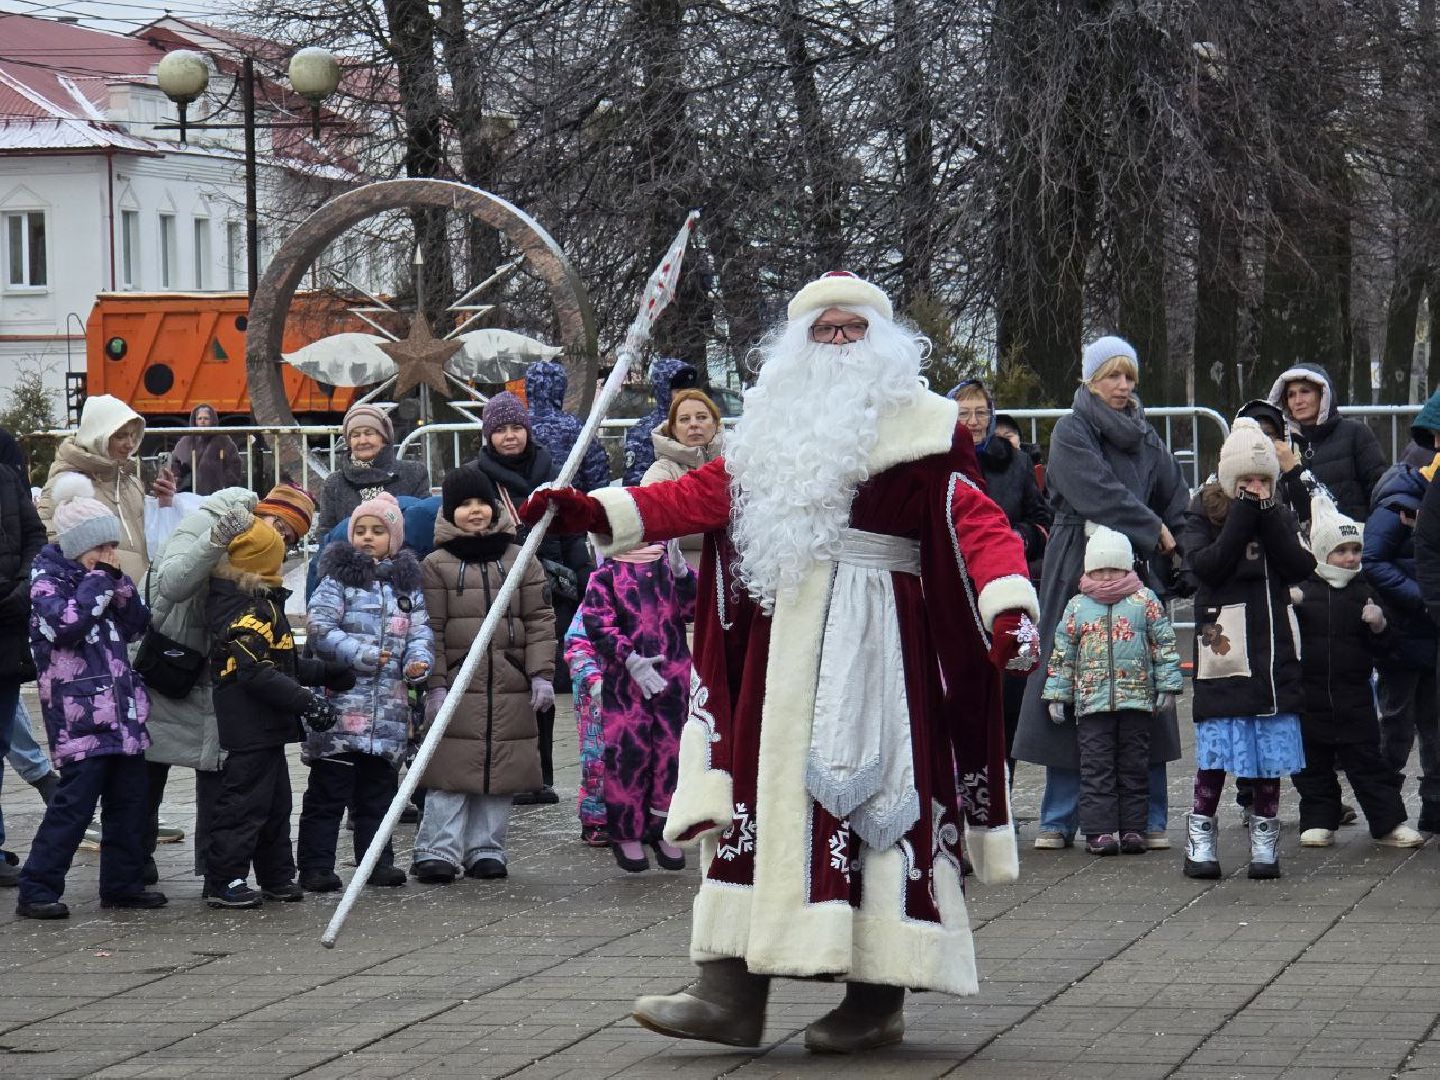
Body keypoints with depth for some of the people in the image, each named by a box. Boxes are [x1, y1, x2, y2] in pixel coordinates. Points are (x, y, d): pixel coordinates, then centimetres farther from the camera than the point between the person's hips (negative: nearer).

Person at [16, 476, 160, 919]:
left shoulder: (97, 577, 17)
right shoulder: (48, 578, -5)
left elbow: (136, 626, 16)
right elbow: (64, 625, -22)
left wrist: (118, 583, 2)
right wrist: (98, 582, -14)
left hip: (121, 707, 8)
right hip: (79, 711, -8)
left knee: (129, 796, 11)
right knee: (76, 798, -13)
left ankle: (122, 882, 21)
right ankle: (37, 890, -9)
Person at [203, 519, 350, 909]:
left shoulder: (261, 603, 14)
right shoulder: (248, 611, -19)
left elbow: (282, 663, 24)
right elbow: (257, 673, -25)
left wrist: (328, 673, 29)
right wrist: (306, 701, -26)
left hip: (264, 728, 11)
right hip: (249, 727, -11)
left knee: (275, 801, 17)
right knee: (245, 798, -6)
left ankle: (277, 877, 25)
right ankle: (223, 881, -2)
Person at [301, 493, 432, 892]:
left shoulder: (407, 583, 15)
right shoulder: (339, 578, -1)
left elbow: (420, 630, 12)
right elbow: (319, 629, -9)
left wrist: (418, 660, -9)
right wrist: (359, 654, -18)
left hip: (389, 707, 5)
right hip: (341, 702, -5)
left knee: (379, 788, 12)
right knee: (328, 789, -4)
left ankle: (377, 861, 20)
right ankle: (315, 867, -2)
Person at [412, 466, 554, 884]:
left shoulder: (520, 562, 10)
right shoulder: (436, 565, 3)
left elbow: (539, 620, 9)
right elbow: (430, 629, -1)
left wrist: (542, 674, 0)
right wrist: (434, 685, -8)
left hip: (509, 690, 3)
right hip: (457, 686, -3)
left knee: (501, 771, 6)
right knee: (451, 771, -6)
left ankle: (487, 849, 15)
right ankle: (438, 850, -3)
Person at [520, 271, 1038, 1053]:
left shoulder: (922, 428, -1)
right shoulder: (779, 426, 17)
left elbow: (979, 523, -10)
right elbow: (706, 493, 13)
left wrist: (1009, 609, -27)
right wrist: (597, 512, 3)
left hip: (876, 643, -6)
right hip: (783, 642, 6)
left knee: (872, 794, -5)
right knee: (761, 794, 3)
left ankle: (879, 998, 3)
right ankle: (734, 994, 5)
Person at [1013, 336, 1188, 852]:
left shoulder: (1145, 436, 17)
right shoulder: (1072, 431, -1)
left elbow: (1176, 500, 17)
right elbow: (1098, 494, -12)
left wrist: (1175, 548, 4)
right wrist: (1153, 531, -9)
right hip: (1078, 572, -4)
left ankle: (1150, 818, 4)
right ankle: (1060, 819, 2)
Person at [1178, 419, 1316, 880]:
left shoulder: (1280, 516, 12)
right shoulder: (1203, 514, 3)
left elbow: (1302, 567, -3)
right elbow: (1205, 565, -15)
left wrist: (1267, 516, -9)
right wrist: (1243, 514, -14)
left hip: (1274, 648, 3)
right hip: (1223, 647, -3)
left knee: (1273, 739, 4)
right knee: (1217, 740, -6)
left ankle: (1265, 835, 14)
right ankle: (1200, 835, 4)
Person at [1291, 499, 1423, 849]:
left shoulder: (1364, 591, 4)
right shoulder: (1302, 588, 0)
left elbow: (1382, 649, 5)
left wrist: (1378, 625, -15)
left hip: (1354, 696, 0)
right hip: (1309, 696, 0)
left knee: (1367, 761, 0)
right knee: (1313, 763, 8)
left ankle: (1389, 823, 3)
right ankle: (1318, 821, 18)